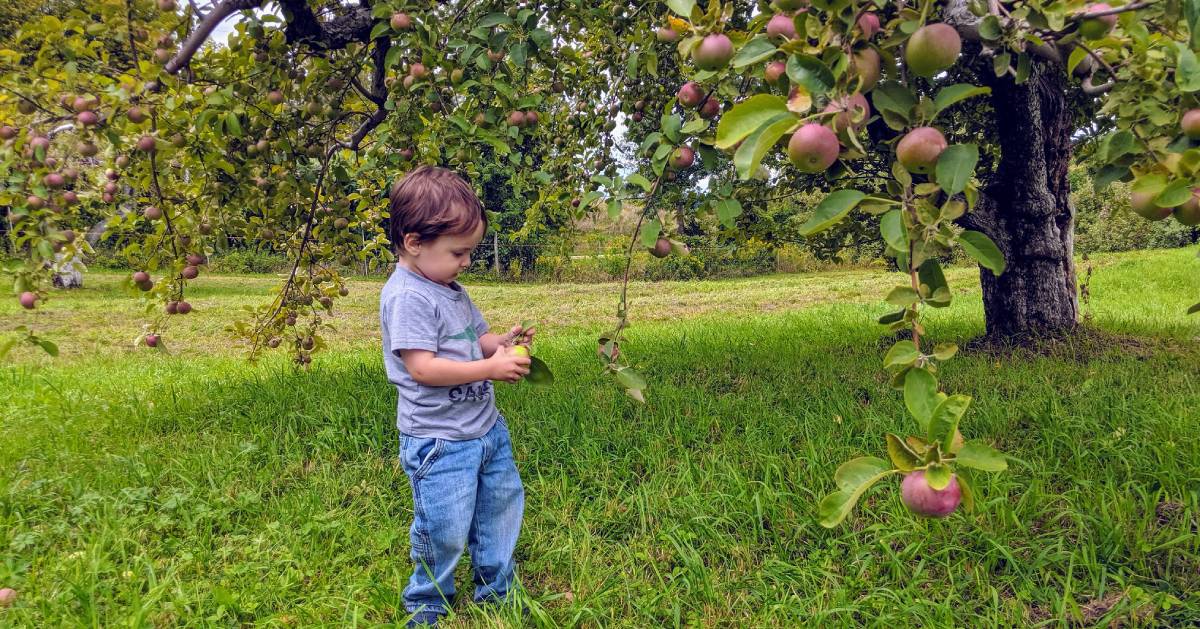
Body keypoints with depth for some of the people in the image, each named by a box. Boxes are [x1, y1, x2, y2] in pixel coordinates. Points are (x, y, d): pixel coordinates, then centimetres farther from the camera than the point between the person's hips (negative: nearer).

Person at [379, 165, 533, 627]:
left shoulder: (452, 290, 9)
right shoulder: (407, 295, -19)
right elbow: (423, 367, -25)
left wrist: (503, 342, -4)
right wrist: (492, 368, -24)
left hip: (486, 428, 9)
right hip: (439, 441, -9)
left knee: (503, 505, 19)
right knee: (444, 532, 2)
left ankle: (497, 592, 39)